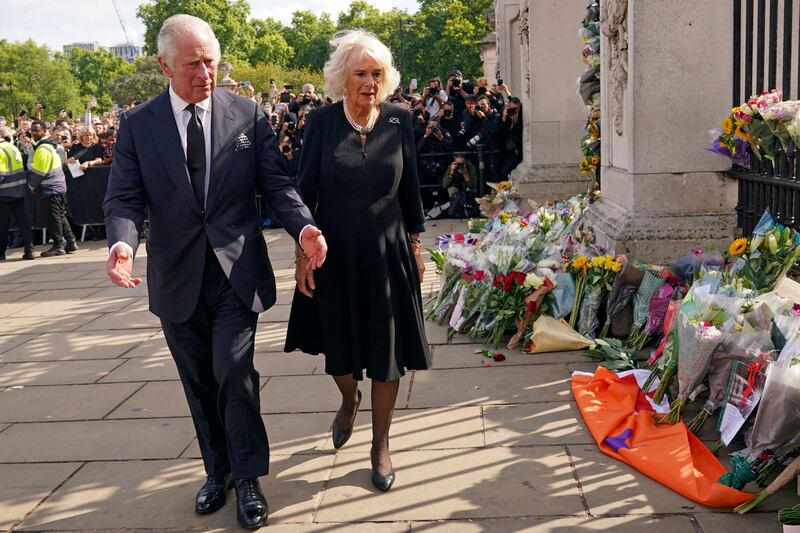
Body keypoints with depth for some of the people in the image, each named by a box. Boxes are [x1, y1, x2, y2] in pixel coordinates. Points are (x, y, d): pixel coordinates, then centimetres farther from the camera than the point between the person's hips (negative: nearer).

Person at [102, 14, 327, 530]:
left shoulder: (248, 114, -1)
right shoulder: (138, 125, 0)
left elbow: (276, 182, -1)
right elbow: (125, 198, -4)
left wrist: (304, 226, -20)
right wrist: (123, 244, -25)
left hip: (237, 271, -1)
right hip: (177, 277, 2)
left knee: (234, 374, -6)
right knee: (200, 384, 14)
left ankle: (247, 478, 14)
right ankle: (217, 470, 33)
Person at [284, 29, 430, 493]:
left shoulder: (399, 121, -3)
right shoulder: (322, 122, -6)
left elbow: (411, 188, 4)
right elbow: (306, 191, -3)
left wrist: (415, 246, 5)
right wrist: (303, 254, -5)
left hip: (387, 253, 0)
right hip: (335, 254, 0)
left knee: (387, 352, 6)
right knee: (339, 346, 15)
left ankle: (381, 444, 24)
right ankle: (349, 399, 49)